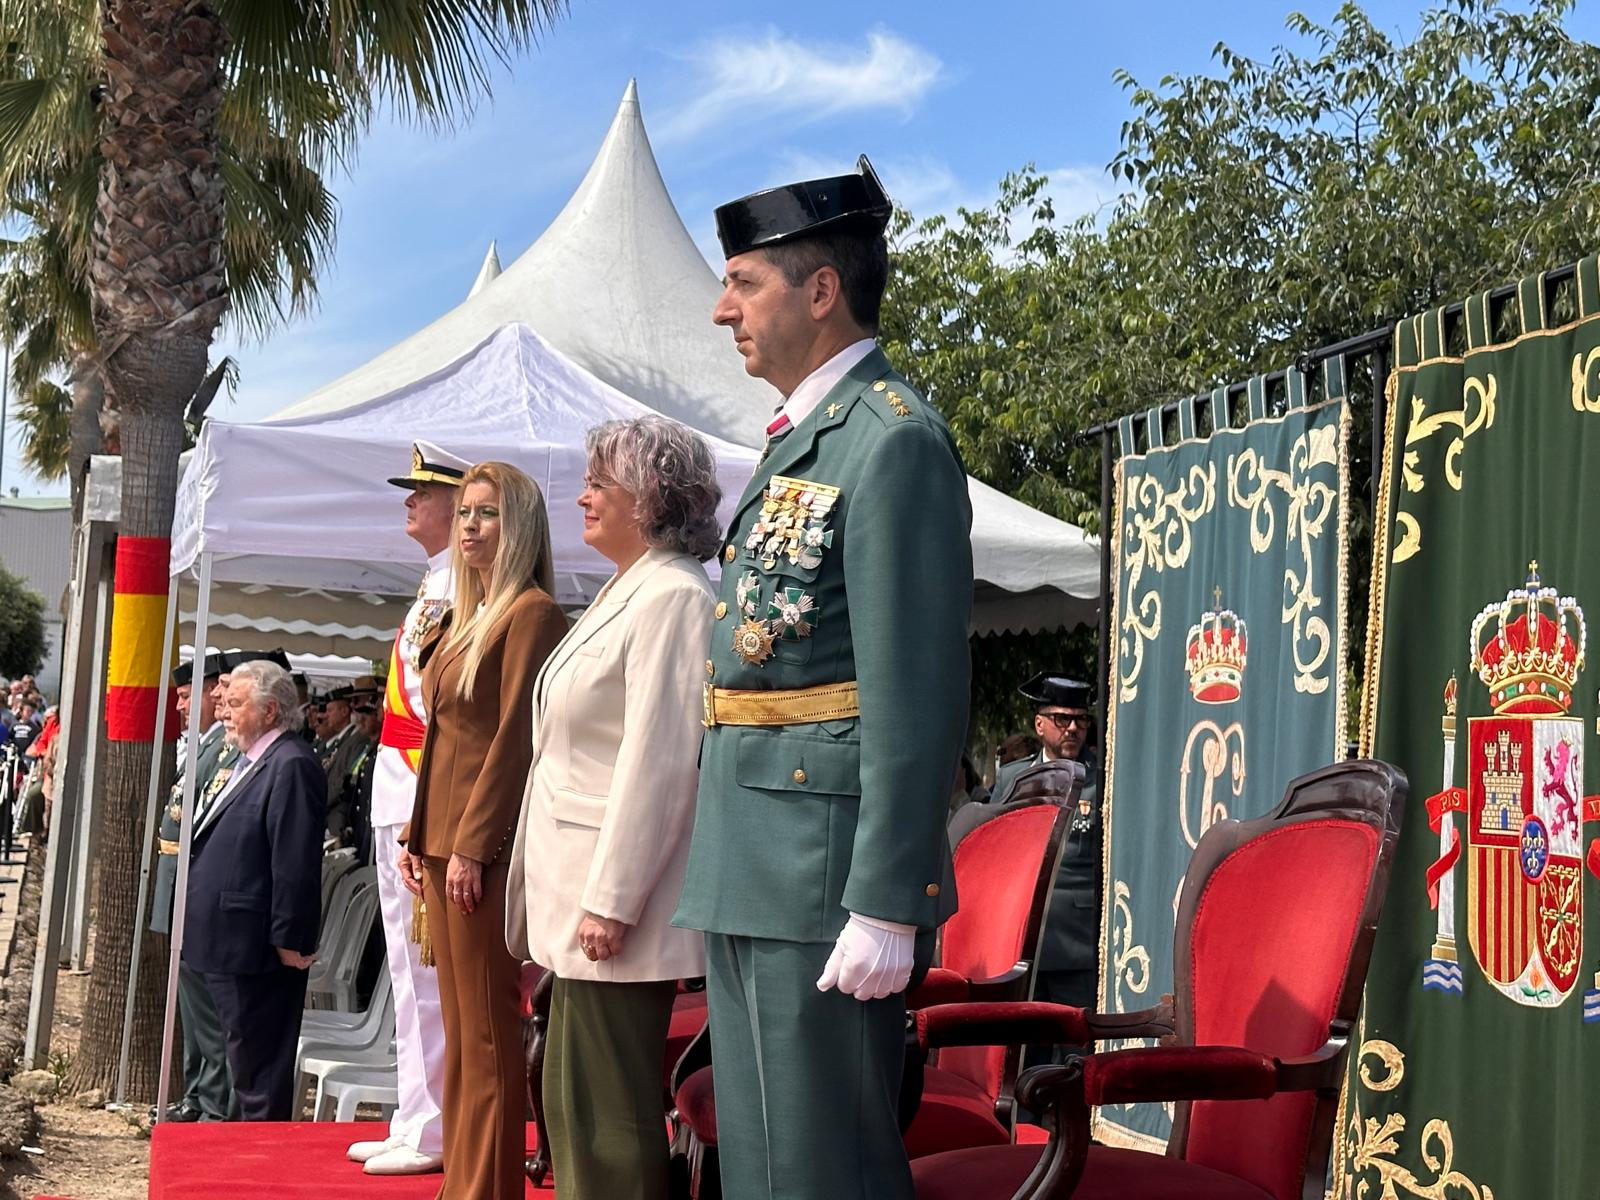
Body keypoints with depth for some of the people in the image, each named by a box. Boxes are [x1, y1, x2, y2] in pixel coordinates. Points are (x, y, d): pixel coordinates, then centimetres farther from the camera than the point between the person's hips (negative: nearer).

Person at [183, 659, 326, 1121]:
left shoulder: (291, 765, -17)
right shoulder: (250, 761, 16)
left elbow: (296, 864, -21)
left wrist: (290, 940, -22)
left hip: (257, 944, -11)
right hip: (230, 942, 11)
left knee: (259, 1063, -2)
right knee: (244, 1057, 18)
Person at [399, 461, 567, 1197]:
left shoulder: (532, 612, -9)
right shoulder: (467, 617, 18)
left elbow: (517, 736, -16)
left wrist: (472, 845, -19)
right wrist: (417, 835, 14)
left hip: (484, 845, -9)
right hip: (443, 837, 9)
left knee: (487, 1032, -4)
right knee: (459, 1028, 11)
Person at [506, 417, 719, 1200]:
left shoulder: (673, 596, -14)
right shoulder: (625, 592, 17)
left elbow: (658, 759, -20)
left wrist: (611, 900, -22)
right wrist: (576, 895, 19)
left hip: (614, 891, -10)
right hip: (580, 889, 10)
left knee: (606, 1108, -4)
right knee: (571, 1098, 15)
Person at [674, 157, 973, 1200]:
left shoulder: (896, 442, -13)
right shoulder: (802, 439, 17)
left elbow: (918, 694, -20)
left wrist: (886, 907, -22)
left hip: (826, 877, -10)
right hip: (754, 877, 10)